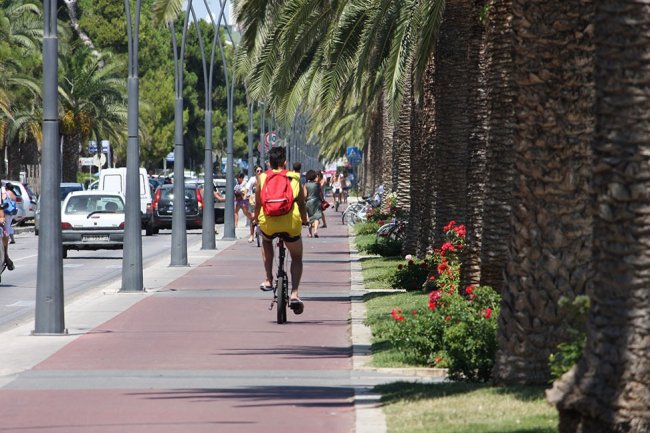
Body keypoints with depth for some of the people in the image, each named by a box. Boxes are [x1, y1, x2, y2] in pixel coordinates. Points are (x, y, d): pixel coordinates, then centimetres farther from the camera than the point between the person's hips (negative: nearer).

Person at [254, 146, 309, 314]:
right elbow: (302, 203, 19)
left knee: (266, 241, 37)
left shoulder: (263, 177, 12)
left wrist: (256, 218, 36)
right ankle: (294, 294, 1)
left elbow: (258, 204, 17)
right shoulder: (294, 178, 13)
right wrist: (304, 220, 38)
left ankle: (269, 280, 28)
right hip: (291, 223, -1)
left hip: (268, 222, 1)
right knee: (297, 258, 21)